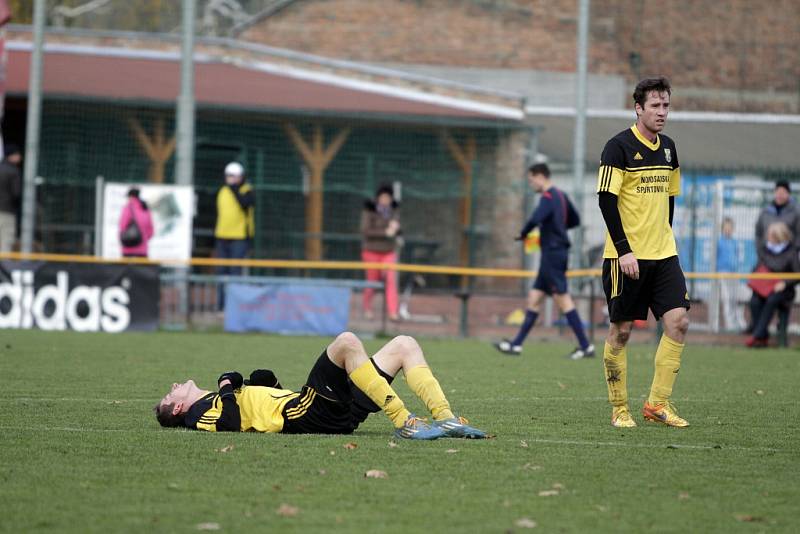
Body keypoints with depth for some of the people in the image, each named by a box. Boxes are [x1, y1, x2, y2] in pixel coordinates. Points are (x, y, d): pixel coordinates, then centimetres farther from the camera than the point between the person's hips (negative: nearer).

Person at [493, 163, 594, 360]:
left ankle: (585, 346, -9)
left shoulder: (548, 197, -13)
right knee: (534, 297, 10)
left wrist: (522, 234, -12)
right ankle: (517, 345, 11)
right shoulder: (561, 195, 16)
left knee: (563, 300, -9)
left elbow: (535, 219, -29)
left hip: (553, 253, -10)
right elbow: (575, 220, 27)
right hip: (555, 253, 10)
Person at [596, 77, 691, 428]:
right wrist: (624, 250, -18)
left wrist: (665, 239, 14)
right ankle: (619, 409, 10)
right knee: (621, 330, 0)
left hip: (664, 255, 6)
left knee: (678, 321, -6)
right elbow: (606, 200, -13)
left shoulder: (667, 148, 12)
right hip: (626, 256, -6)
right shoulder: (619, 147, -9)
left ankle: (658, 403, 1)